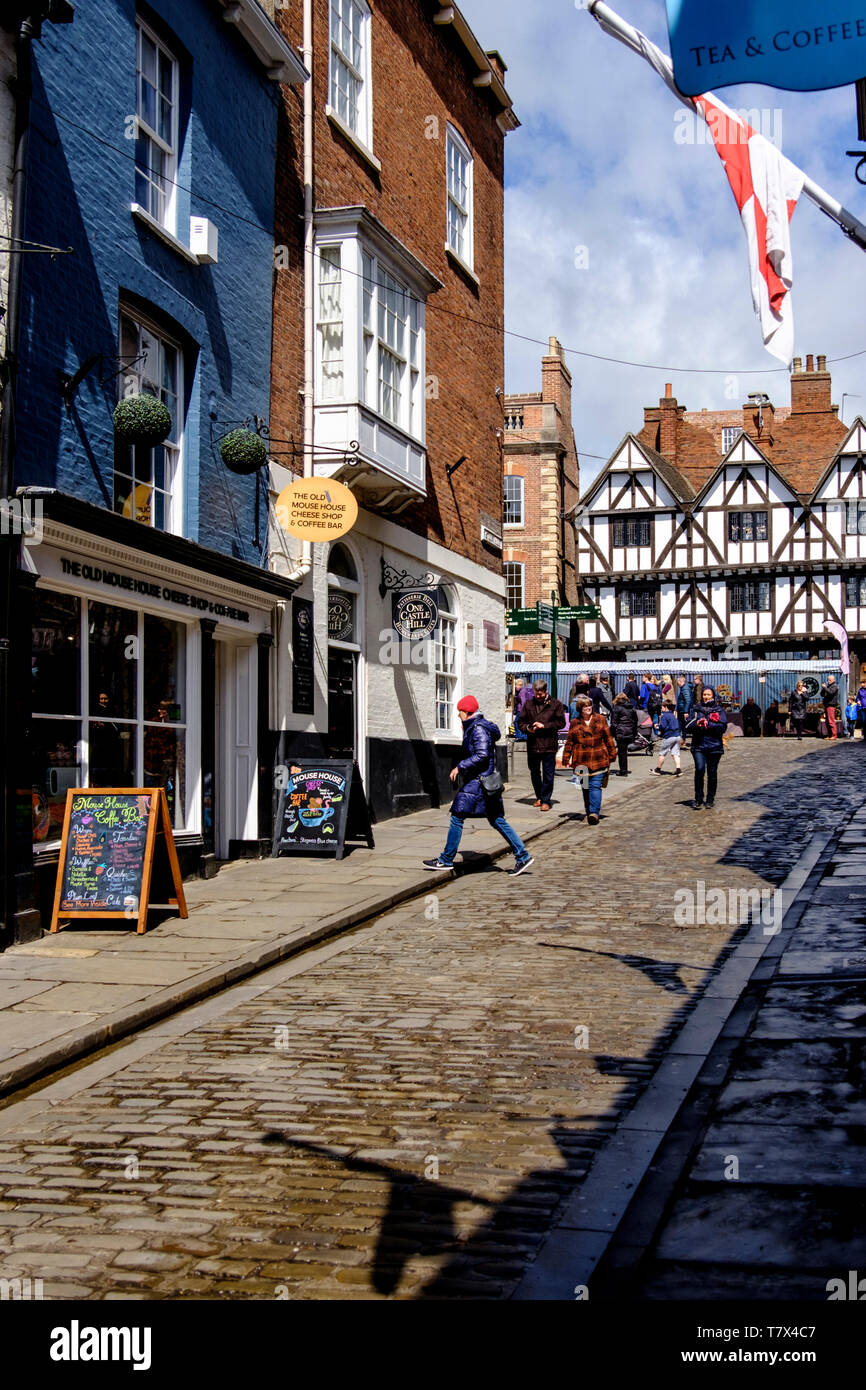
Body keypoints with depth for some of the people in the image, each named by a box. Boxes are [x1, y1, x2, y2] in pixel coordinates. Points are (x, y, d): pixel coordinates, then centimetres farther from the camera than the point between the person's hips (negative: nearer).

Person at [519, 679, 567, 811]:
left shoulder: (556, 704, 1)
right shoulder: (528, 704, 10)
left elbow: (560, 722, -3)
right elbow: (521, 722, 14)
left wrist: (544, 725, -13)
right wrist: (527, 728, -7)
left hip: (549, 744, -3)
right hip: (532, 745, 4)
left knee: (548, 775, -3)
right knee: (534, 773, 13)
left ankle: (545, 800, 3)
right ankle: (539, 797, 28)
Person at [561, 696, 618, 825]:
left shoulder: (600, 720, 7)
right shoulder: (574, 723, 8)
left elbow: (608, 738, 10)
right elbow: (569, 742, 11)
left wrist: (612, 755, 9)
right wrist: (566, 759, 7)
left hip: (598, 761, -2)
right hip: (581, 761, 2)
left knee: (596, 786, -11)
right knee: (585, 788, 8)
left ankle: (594, 813, -17)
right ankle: (589, 812, 18)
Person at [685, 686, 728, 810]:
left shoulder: (719, 710, 7)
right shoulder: (696, 709, 11)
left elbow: (723, 727, -5)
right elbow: (687, 727, 7)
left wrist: (708, 724, -15)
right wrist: (696, 724, -13)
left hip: (714, 746, 0)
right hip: (698, 746, 0)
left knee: (712, 773, 5)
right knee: (700, 770, -16)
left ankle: (710, 800, 19)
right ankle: (698, 800, -7)